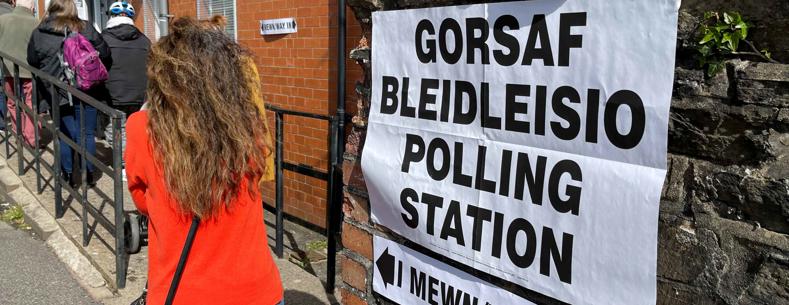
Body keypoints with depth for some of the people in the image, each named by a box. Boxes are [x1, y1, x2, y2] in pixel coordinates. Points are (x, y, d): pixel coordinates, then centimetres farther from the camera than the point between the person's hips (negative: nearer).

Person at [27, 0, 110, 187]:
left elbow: (33, 63, 10)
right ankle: (89, 175, 16)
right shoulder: (85, 29, -4)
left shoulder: (38, 34, 0)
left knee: (65, 135, 11)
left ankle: (68, 176, 18)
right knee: (87, 134, 9)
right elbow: (104, 54, -2)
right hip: (86, 92, -1)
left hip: (58, 93, 1)